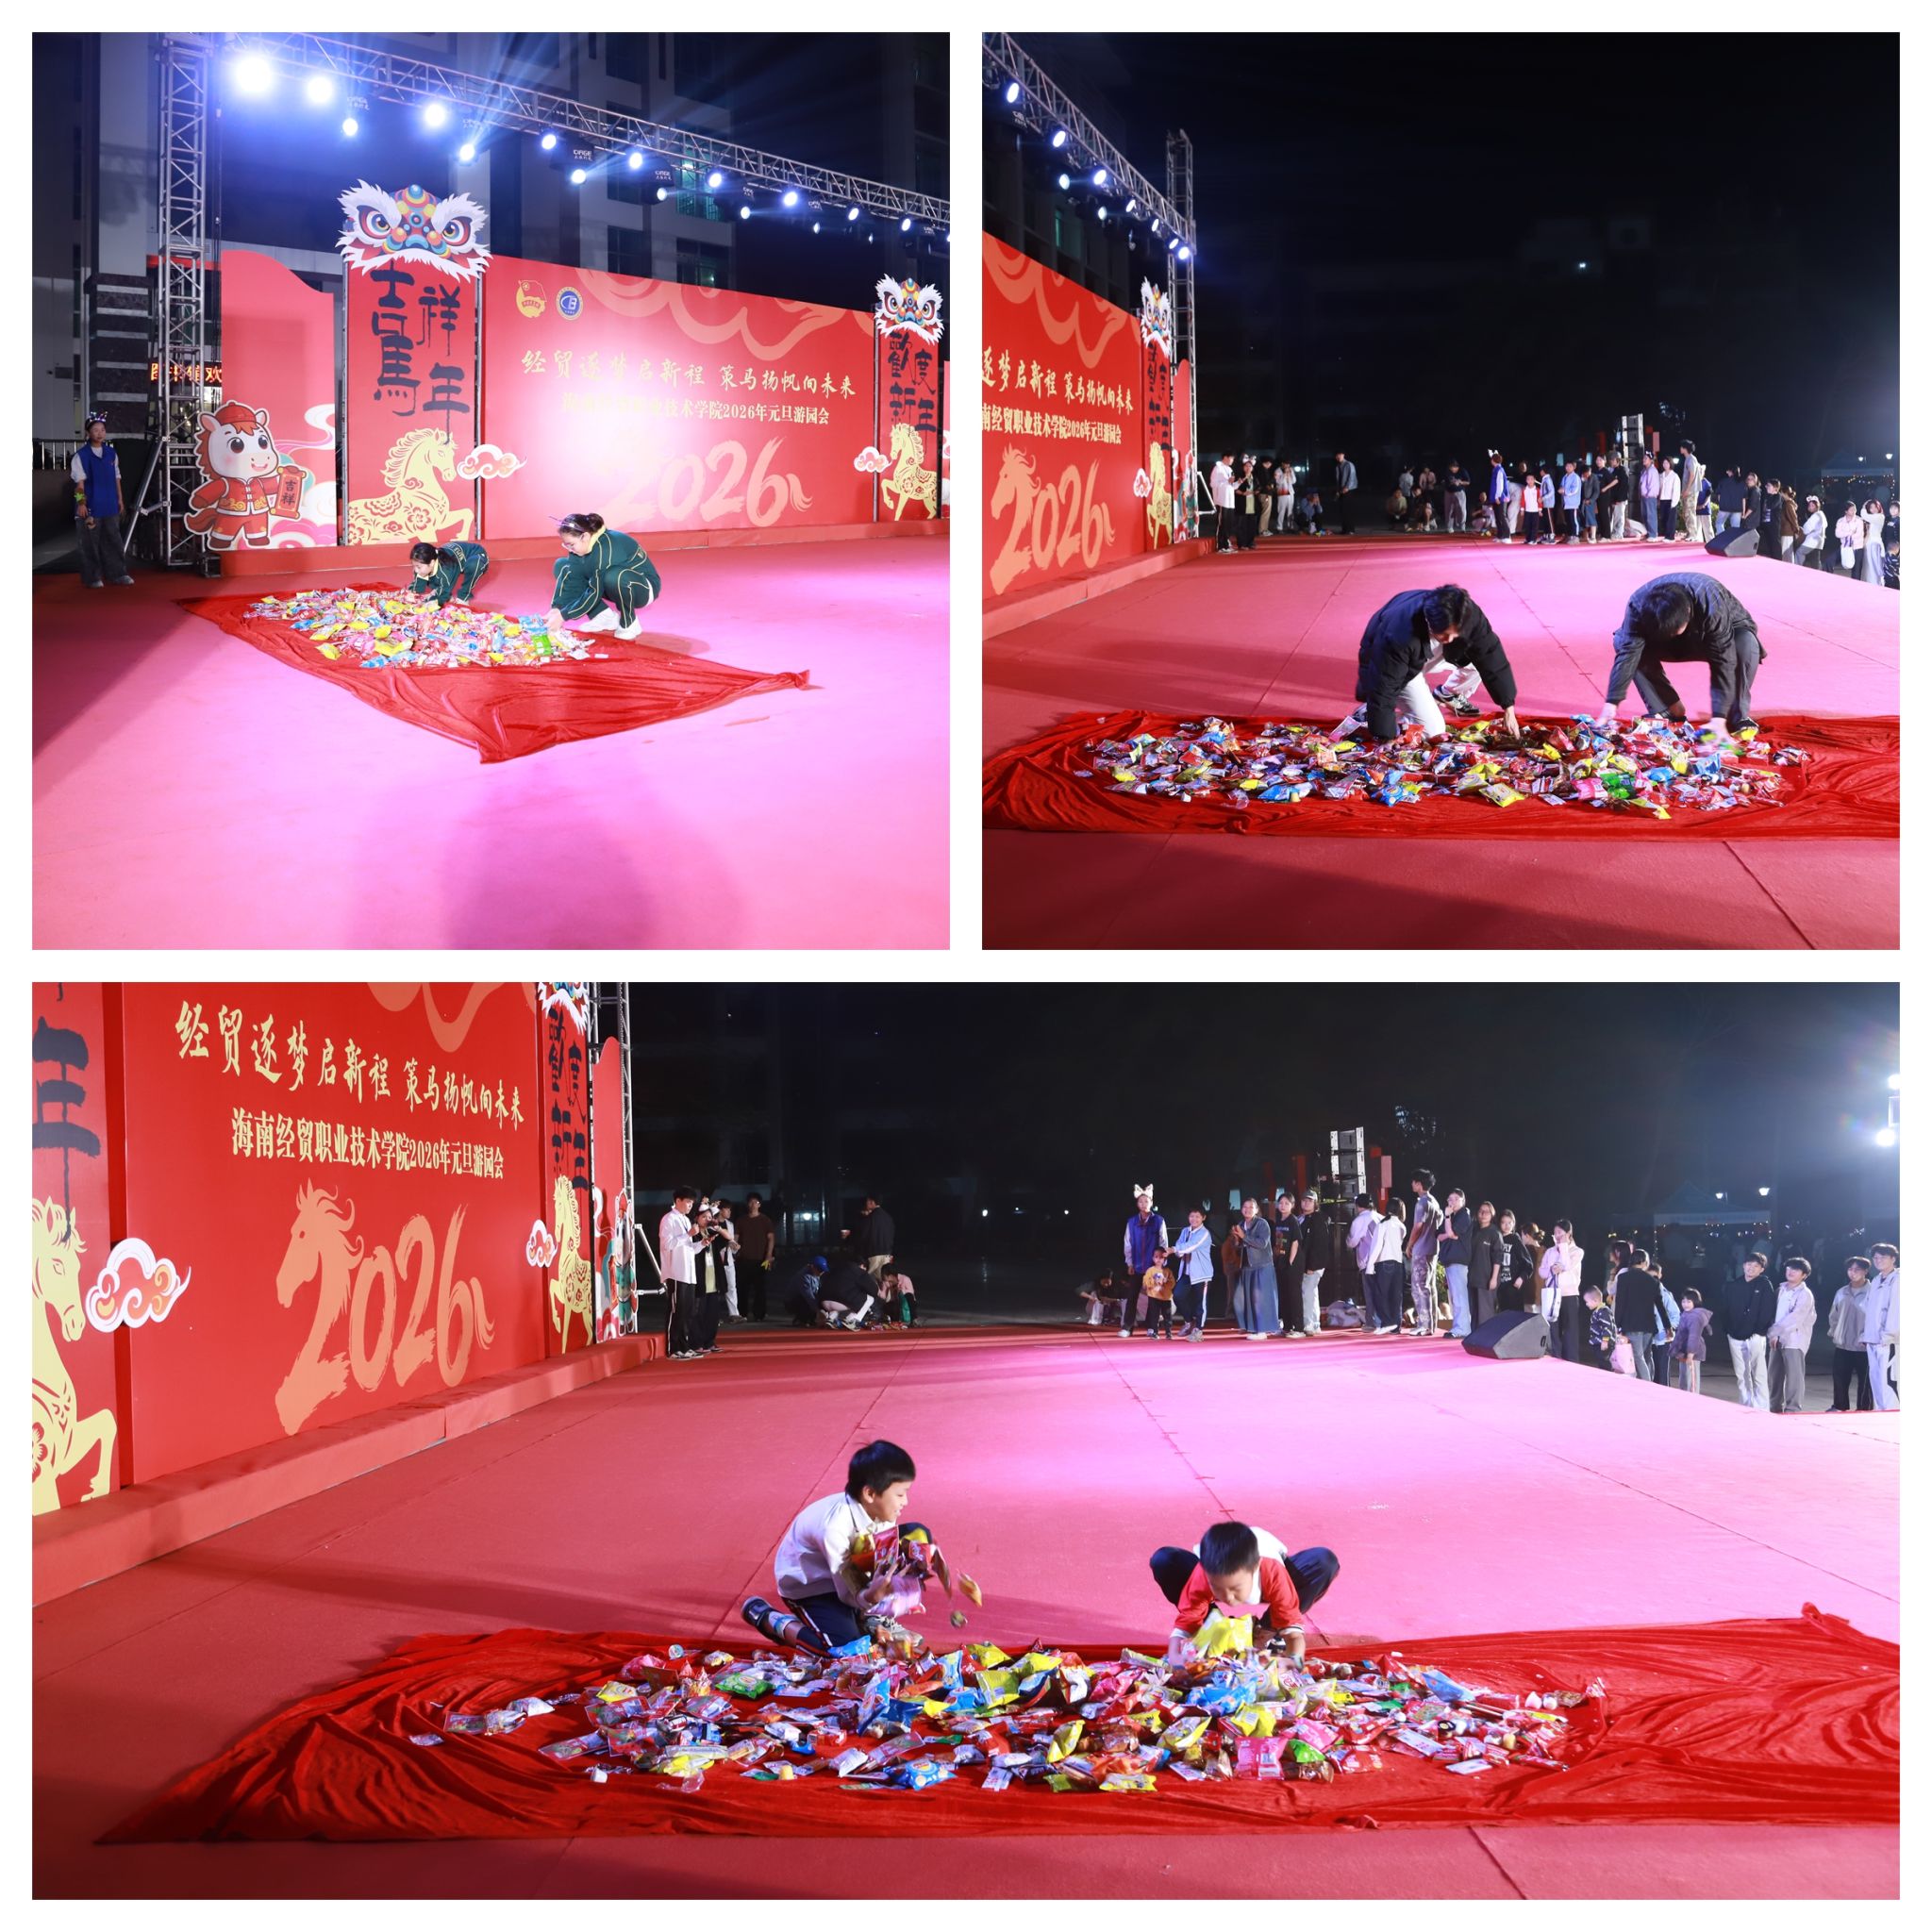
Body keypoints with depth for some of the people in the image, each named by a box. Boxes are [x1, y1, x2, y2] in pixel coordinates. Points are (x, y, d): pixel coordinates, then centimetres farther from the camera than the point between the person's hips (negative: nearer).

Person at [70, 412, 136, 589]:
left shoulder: (111, 454, 10)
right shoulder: (81, 455, -5)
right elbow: (79, 482, -7)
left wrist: (119, 499, 12)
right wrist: (81, 503, -14)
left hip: (110, 507, 4)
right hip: (90, 508, -4)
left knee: (113, 541, 8)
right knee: (91, 543, 0)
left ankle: (117, 574, 14)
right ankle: (92, 578, 5)